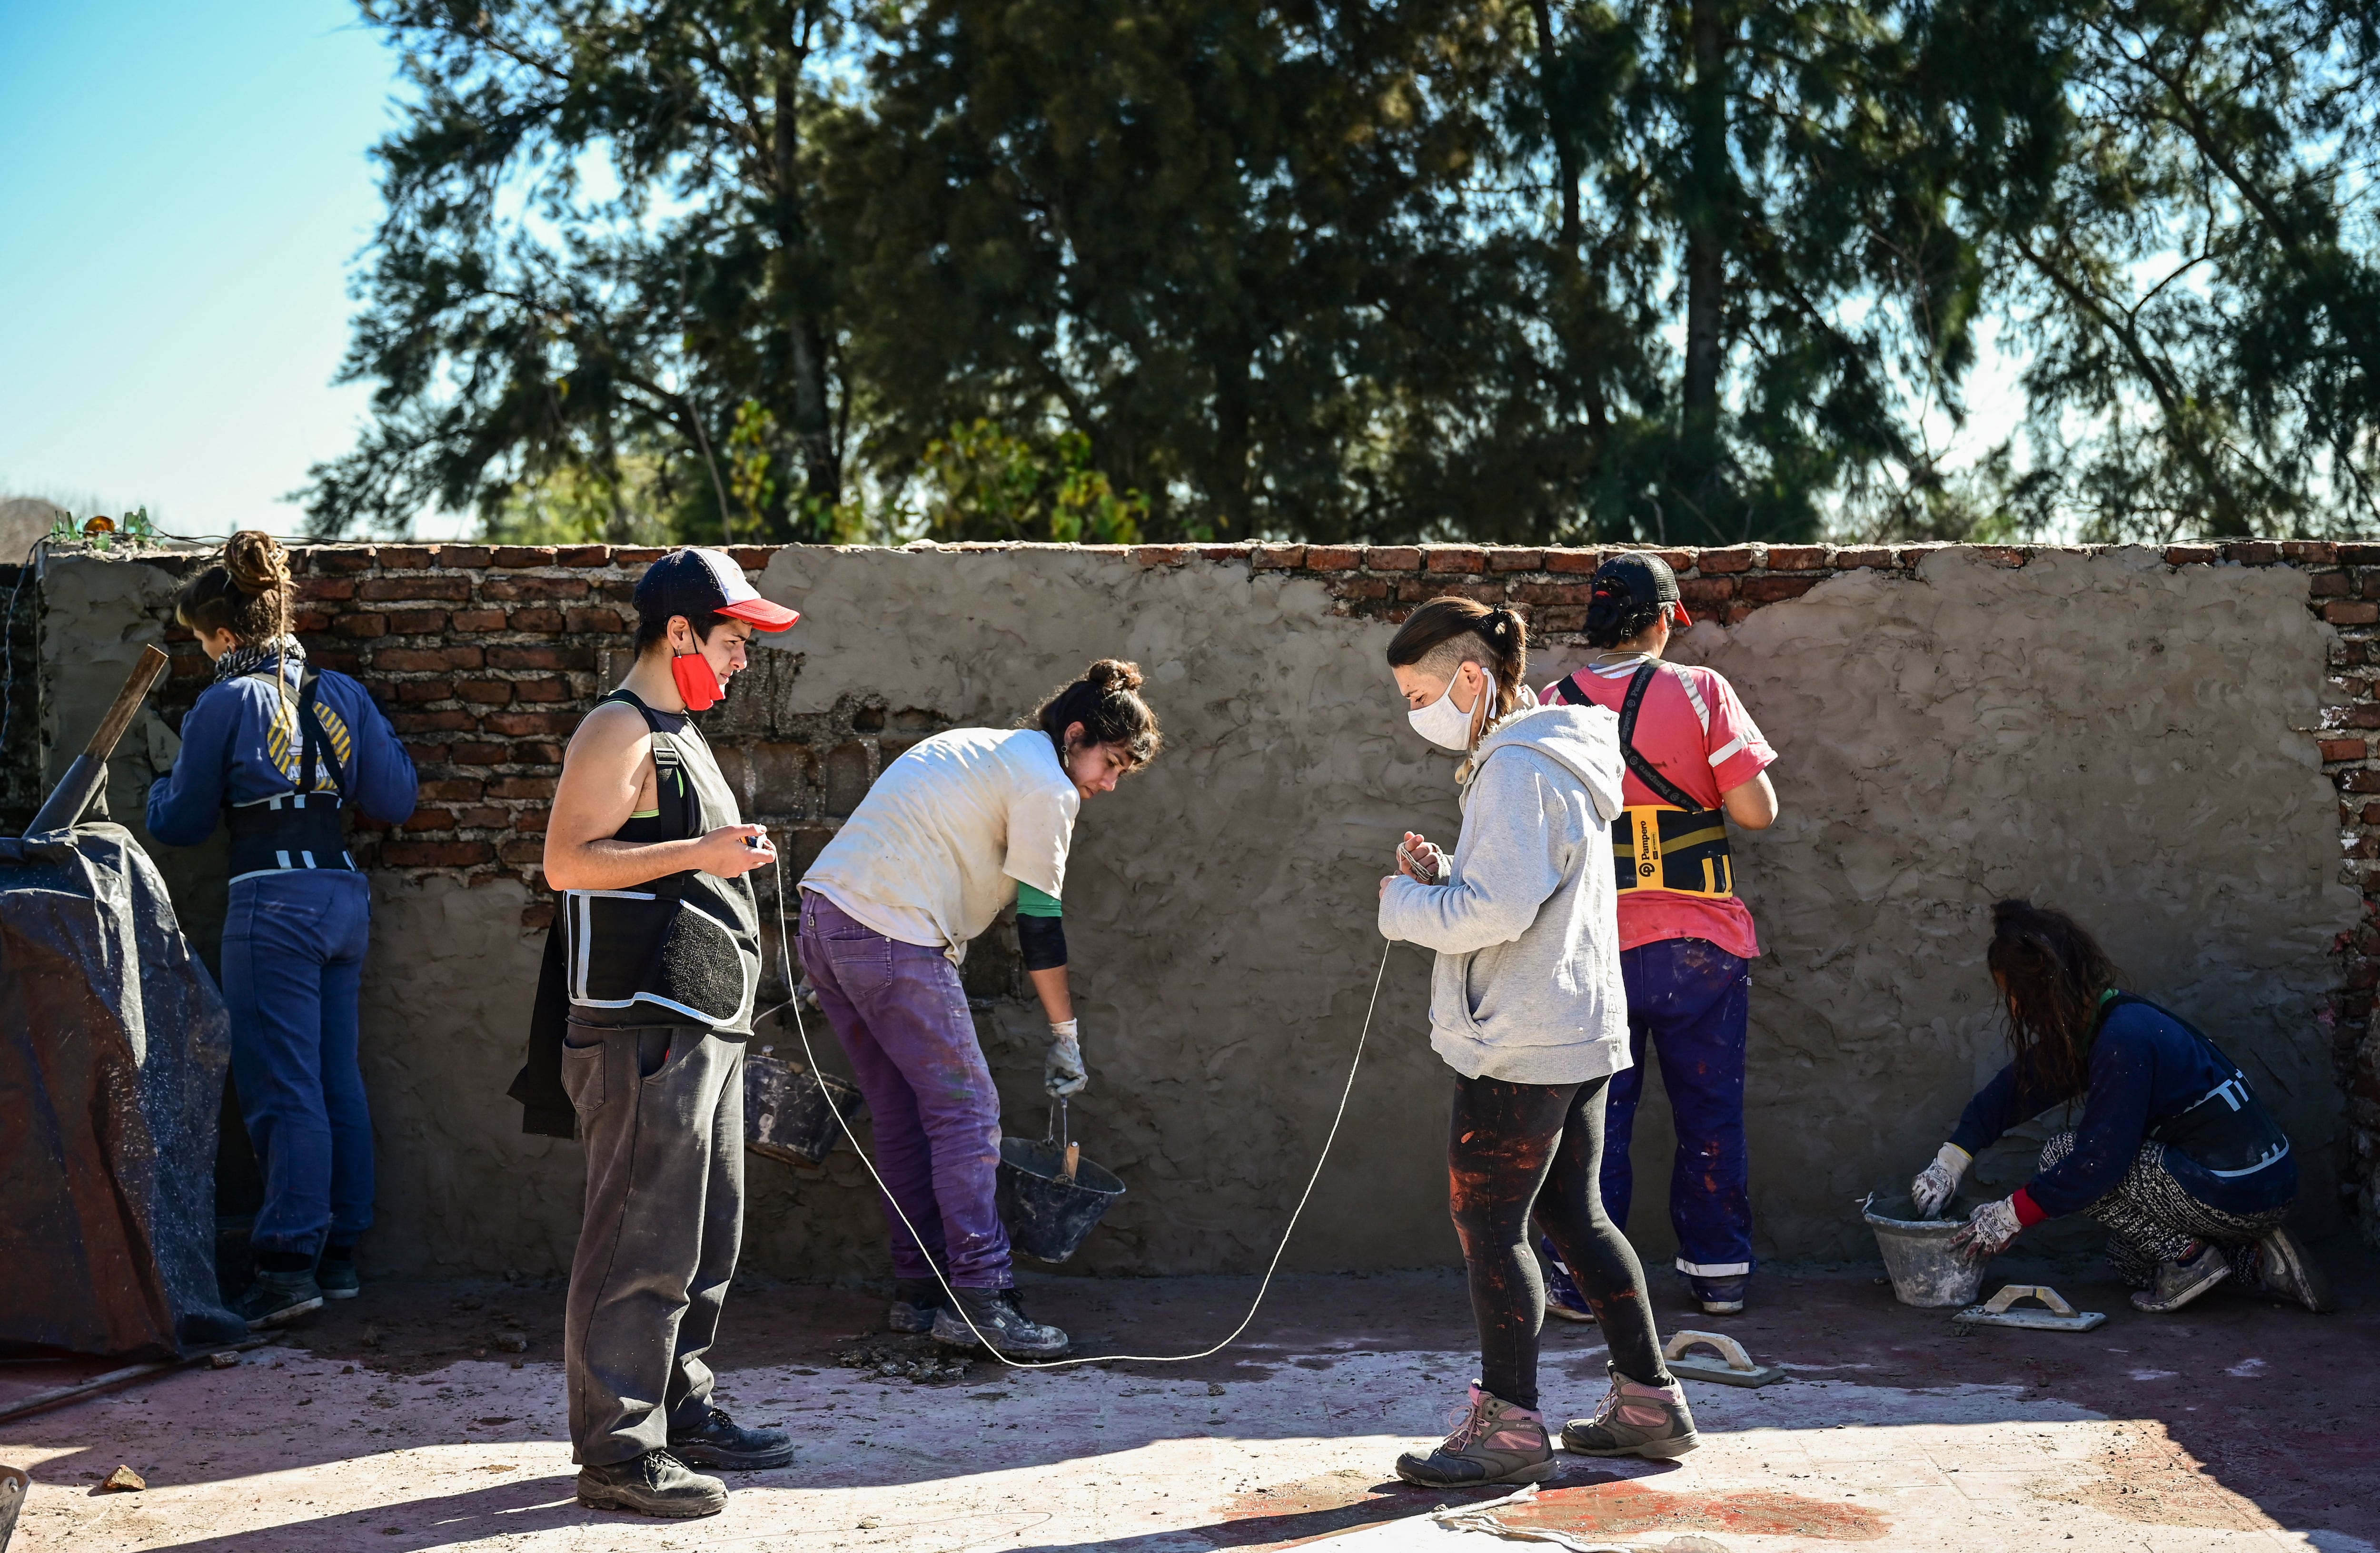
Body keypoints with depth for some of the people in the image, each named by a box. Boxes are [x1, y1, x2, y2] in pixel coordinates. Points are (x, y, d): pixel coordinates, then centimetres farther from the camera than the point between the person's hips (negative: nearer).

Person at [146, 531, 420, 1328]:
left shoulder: (226, 703, -6)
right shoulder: (343, 694, 9)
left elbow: (183, 822, 3)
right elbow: (397, 800, 8)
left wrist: (161, 790, 25)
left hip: (273, 902, -6)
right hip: (345, 893, 6)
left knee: (283, 1088, -5)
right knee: (339, 1081, 11)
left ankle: (289, 1263, -6)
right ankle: (340, 1254, 16)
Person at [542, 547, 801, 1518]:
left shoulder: (678, 736, 22)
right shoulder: (619, 732, -10)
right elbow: (567, 861, -21)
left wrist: (733, 858, 19)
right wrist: (696, 854, -23)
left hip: (702, 1027, 10)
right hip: (645, 1030, -10)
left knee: (705, 1237, 15)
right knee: (641, 1243, -8)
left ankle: (680, 1413, 25)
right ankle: (616, 1451, -3)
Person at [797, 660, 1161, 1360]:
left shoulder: (981, 748, 24)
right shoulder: (1046, 785, -5)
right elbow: (1039, 921, -5)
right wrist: (1065, 1034, 3)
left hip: (823, 915, 10)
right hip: (891, 936, -10)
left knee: (904, 1116, 12)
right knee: (967, 1111, -6)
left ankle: (919, 1291, 16)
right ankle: (979, 1301, -8)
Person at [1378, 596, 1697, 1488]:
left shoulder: (1517, 770, -17)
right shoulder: (1556, 757, 16)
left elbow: (1498, 911, -24)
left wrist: (1407, 902, -9)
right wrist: (1442, 876, 5)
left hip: (1522, 1043, -10)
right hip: (1579, 1029, 10)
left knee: (1486, 1224, -2)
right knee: (1572, 1215, 16)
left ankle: (1510, 1425, 5)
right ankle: (1649, 1402, 21)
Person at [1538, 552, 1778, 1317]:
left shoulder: (1549, 708, -2)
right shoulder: (1699, 691, -7)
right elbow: (1757, 810, -9)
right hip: (1699, 944, -1)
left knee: (1594, 1116, 9)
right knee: (1710, 1112, 11)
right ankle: (1718, 1273, 19)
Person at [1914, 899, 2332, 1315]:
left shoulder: (2124, 1040, -21)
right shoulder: (2099, 1024, 8)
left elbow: (2101, 1160, -22)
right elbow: (2015, 1089, 18)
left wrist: (2009, 1216, -13)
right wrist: (1947, 1164, 14)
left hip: (2236, 1195, -10)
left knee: (2064, 1156, -6)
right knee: (2128, 1261, 26)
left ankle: (2187, 1255, -7)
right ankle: (2259, 1263, 13)